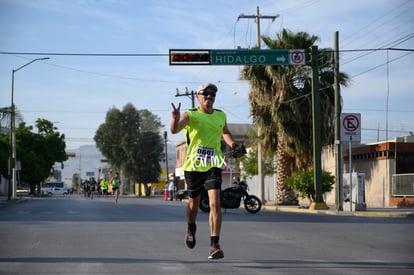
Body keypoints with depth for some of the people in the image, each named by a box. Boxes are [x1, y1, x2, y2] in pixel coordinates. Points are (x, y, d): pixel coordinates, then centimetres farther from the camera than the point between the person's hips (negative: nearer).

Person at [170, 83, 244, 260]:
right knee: (194, 201, 14)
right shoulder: (190, 115, -4)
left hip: (213, 165, 1)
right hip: (193, 165, -1)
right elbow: (174, 130, -22)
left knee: (215, 202, -15)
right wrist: (175, 119, -43)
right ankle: (191, 229, 46)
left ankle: (215, 245, -16)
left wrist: (232, 145, 11)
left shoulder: (221, 116, 9)